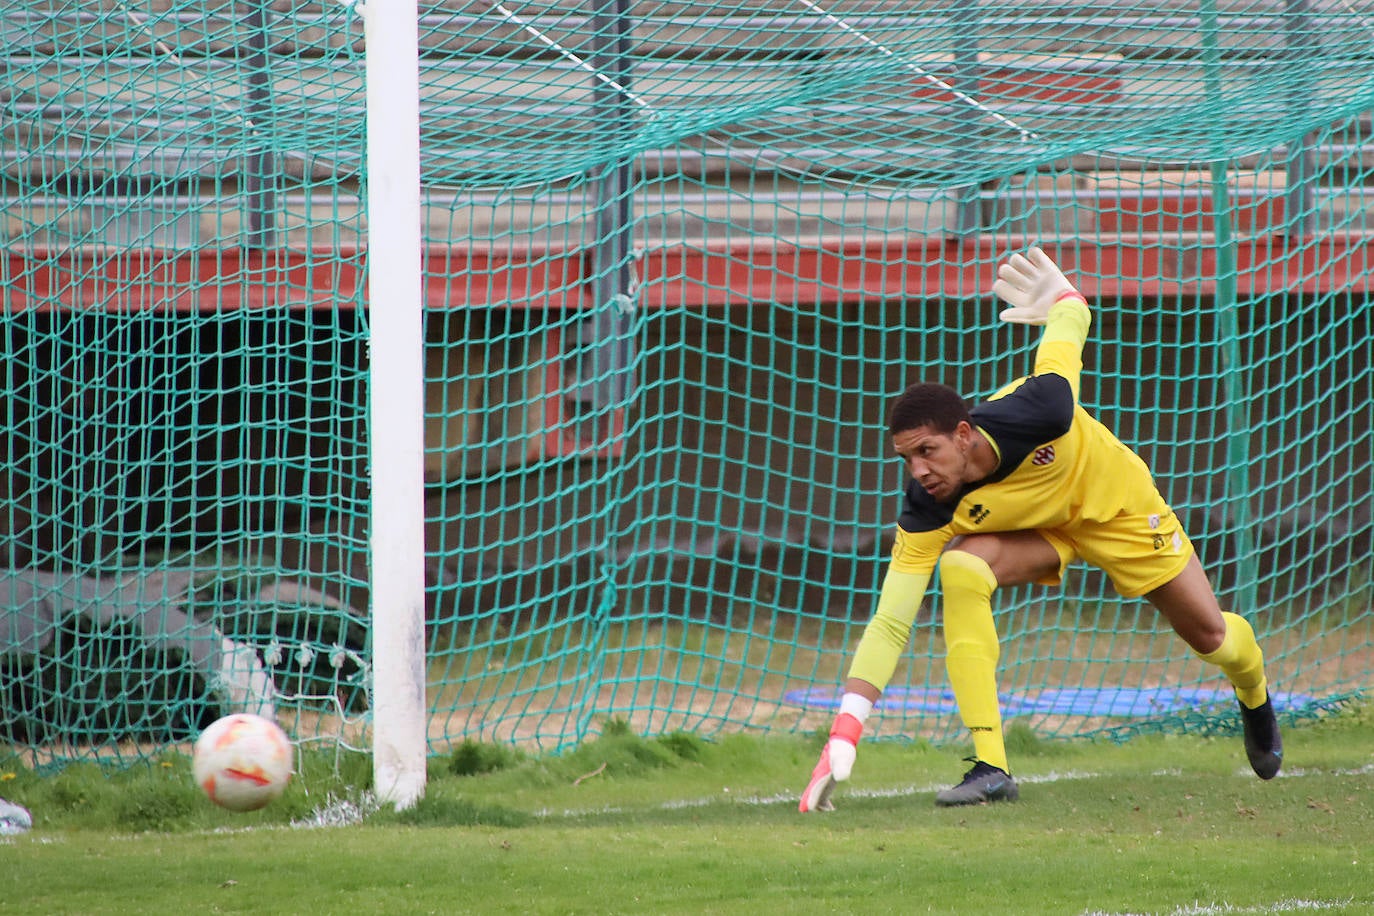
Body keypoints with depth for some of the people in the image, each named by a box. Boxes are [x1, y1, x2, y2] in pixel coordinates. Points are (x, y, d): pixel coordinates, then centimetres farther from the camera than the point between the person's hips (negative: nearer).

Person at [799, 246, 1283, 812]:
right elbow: (888, 624, -34)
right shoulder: (925, 517, -35)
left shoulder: (1037, 412, -42)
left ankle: (1254, 695, 51)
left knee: (1209, 635, 10)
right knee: (961, 568, -31)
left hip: (1117, 500, 0)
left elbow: (1071, 324, -24)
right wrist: (843, 738, -42)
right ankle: (990, 768, -26)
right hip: (1037, 528, 0)